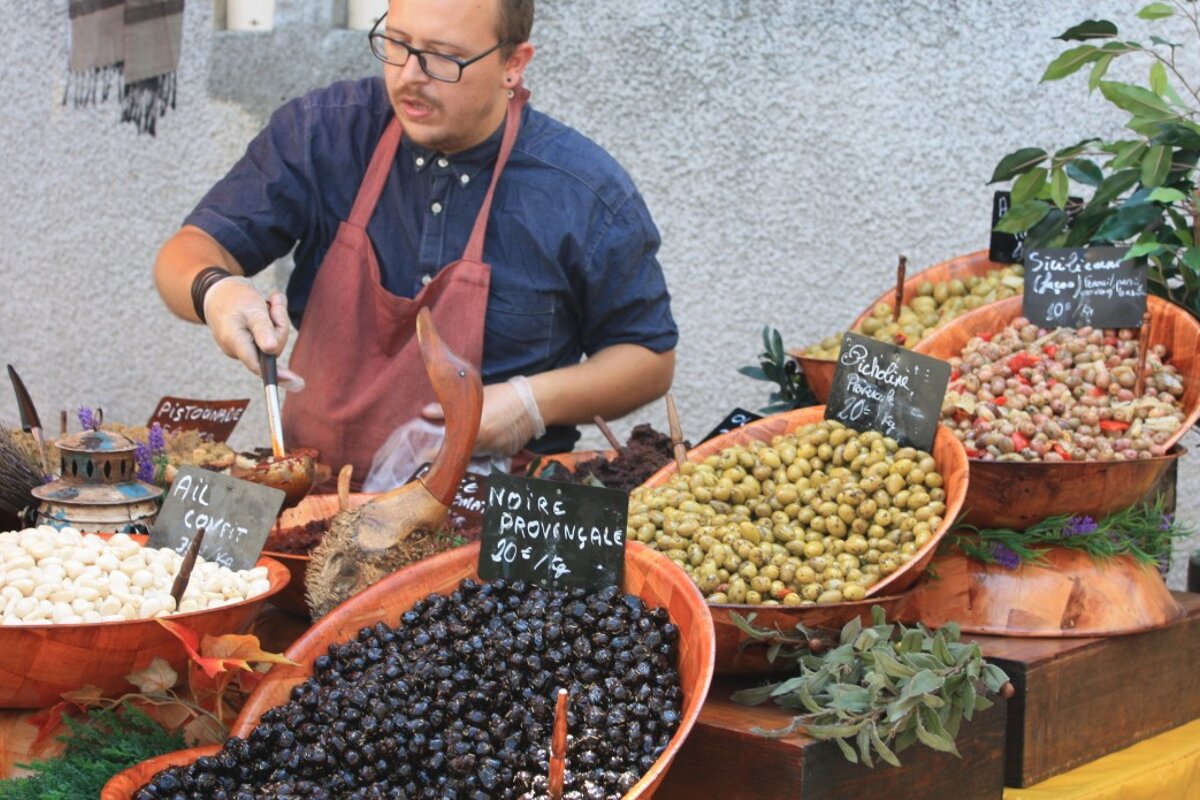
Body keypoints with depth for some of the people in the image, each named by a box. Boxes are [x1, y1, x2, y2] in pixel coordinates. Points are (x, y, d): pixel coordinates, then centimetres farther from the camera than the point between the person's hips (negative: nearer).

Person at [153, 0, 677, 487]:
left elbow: (650, 357, 5)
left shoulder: (589, 195, -6)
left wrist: (536, 402, -13)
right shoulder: (323, 132, -1)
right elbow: (190, 252, 1)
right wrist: (215, 290, -24)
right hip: (314, 484, 2)